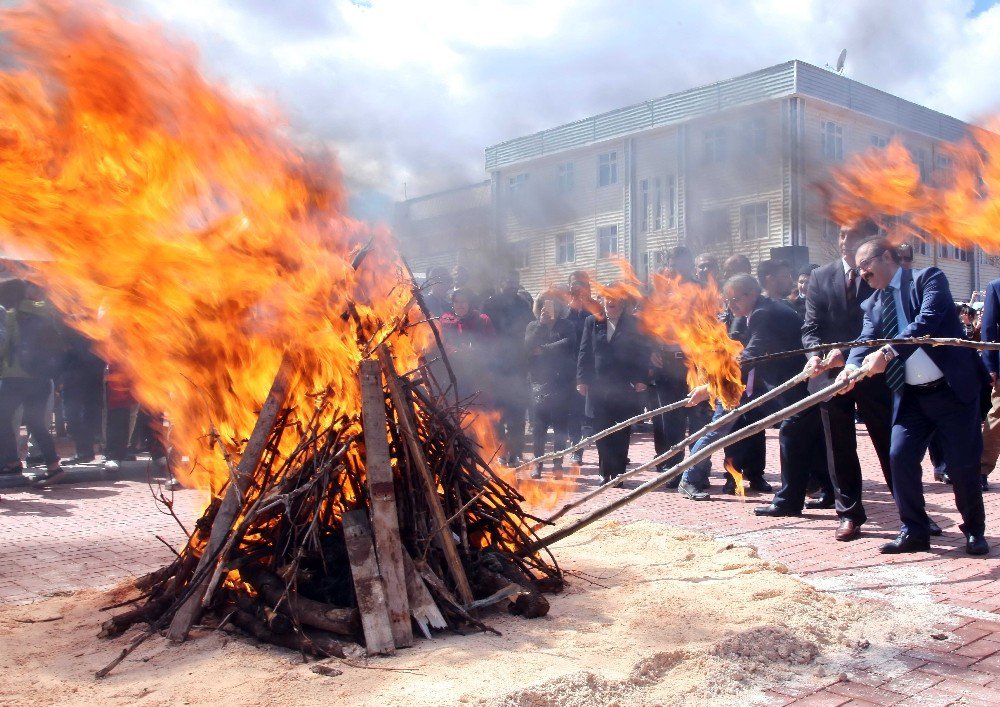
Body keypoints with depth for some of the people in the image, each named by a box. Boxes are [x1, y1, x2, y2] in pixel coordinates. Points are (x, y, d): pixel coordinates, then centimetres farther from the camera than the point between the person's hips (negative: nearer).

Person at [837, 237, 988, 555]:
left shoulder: (928, 278, -6)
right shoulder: (872, 304, 10)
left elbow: (927, 321, -22)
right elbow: (865, 340, -3)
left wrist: (888, 352, -33)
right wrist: (851, 366, -26)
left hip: (954, 388, -5)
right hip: (911, 396, 5)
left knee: (962, 464, 1)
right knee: (899, 458, -4)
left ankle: (974, 530, 23)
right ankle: (914, 532, 10)